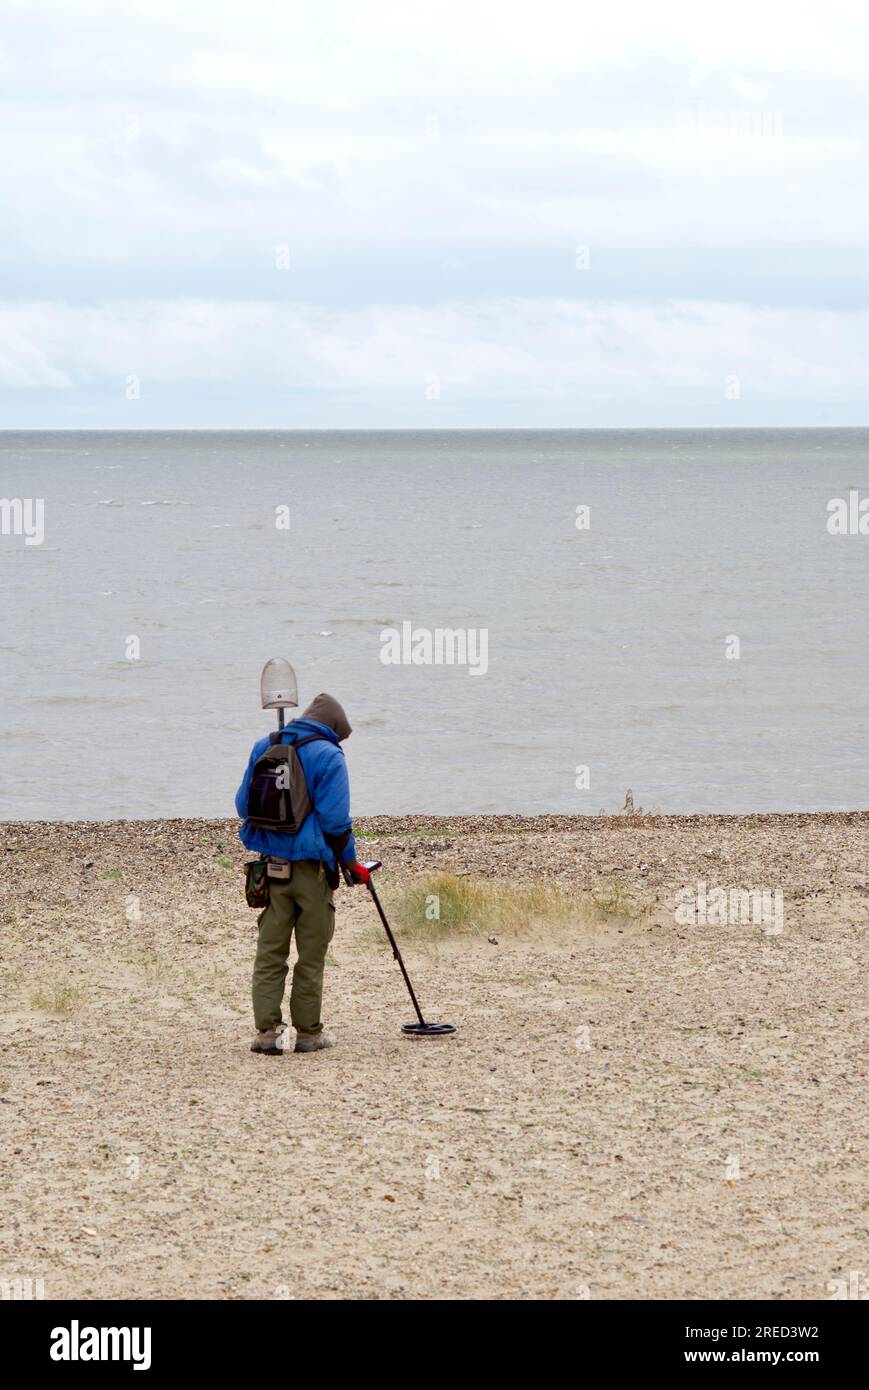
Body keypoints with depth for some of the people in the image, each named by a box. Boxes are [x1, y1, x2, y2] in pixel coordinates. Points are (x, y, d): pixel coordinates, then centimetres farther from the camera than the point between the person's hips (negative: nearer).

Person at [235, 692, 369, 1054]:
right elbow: (335, 820, -14)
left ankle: (267, 1029, 1)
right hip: (313, 868, -4)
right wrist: (352, 864, -4)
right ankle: (308, 1032, 10)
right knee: (311, 954, 6)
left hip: (271, 865, 4)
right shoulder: (328, 756, -8)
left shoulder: (263, 749, 7)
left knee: (270, 952, 8)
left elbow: (243, 804, 12)